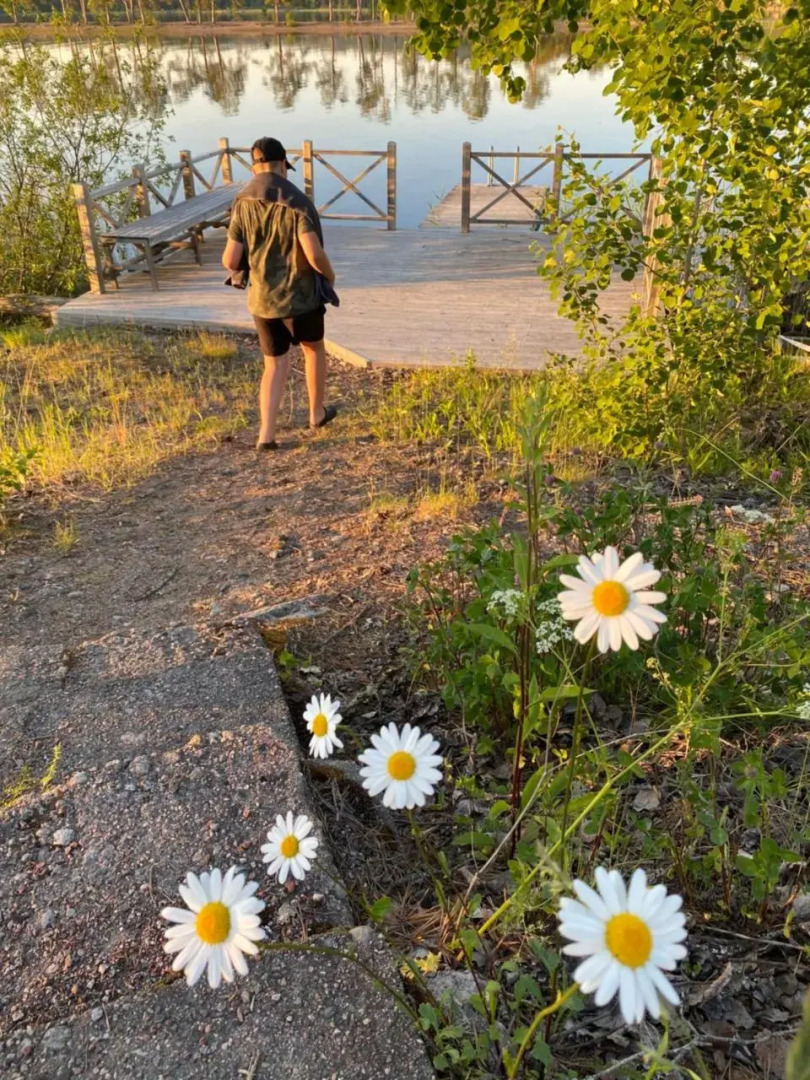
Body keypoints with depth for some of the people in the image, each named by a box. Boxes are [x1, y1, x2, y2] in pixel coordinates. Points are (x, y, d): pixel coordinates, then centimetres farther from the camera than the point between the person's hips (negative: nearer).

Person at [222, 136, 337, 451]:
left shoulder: (243, 204, -4)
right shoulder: (297, 202, -15)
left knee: (276, 365, 14)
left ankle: (266, 434, 2)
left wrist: (238, 265, 18)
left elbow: (231, 261, -6)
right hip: (301, 296, -2)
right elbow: (315, 254, -24)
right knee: (313, 348, 24)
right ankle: (317, 413, 38)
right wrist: (329, 274, -2)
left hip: (263, 299, 3)